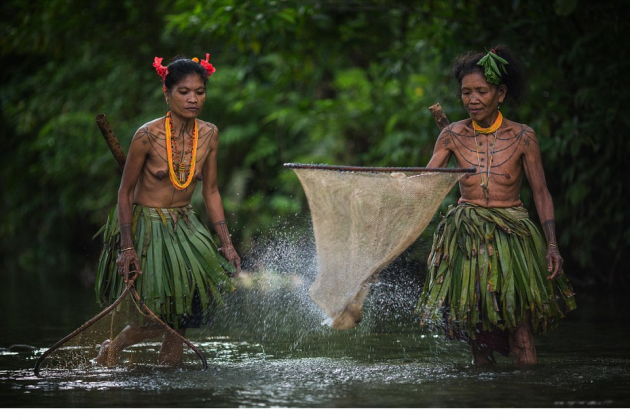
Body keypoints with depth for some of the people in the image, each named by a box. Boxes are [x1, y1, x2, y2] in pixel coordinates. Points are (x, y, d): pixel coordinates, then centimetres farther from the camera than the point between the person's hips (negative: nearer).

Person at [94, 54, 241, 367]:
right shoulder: (148, 136, -17)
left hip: (184, 226, 5)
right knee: (158, 319, -5)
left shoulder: (209, 134, -3)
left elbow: (210, 191, 6)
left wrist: (226, 243, 2)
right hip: (145, 226, -5)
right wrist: (127, 248, -15)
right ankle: (110, 350, 21)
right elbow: (125, 192, -11)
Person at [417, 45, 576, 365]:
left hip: (511, 234, -2)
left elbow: (541, 193, 2)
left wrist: (552, 244, -6)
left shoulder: (522, 137, -2)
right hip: (466, 237, 2)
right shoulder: (453, 135, 2)